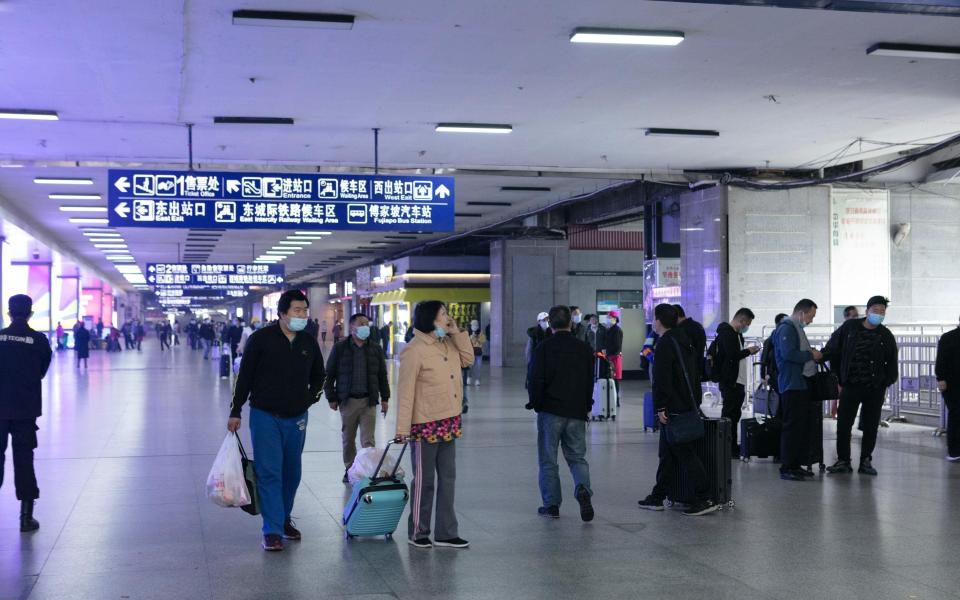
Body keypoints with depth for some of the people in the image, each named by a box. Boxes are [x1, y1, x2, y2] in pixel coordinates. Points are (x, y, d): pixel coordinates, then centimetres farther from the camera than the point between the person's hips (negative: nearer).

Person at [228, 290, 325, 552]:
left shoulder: (309, 343, 4)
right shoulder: (261, 339, -8)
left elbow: (318, 376, 21)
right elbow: (245, 376, -4)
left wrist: (311, 397, 5)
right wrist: (235, 412, -5)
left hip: (296, 419, 4)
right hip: (265, 415, -4)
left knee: (292, 472, 12)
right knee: (269, 473, -6)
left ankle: (284, 519, 29)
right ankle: (272, 530, -3)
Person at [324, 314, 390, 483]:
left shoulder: (375, 350, 6)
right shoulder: (340, 348, -1)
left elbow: (382, 375, 12)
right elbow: (329, 374, 2)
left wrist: (384, 398, 9)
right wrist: (331, 398, -1)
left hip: (369, 401, 1)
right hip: (347, 400, 0)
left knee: (368, 440, -4)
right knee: (348, 439, 11)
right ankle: (349, 469, 25)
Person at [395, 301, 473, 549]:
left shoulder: (448, 343, 8)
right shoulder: (414, 350, -16)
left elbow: (468, 359, 16)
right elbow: (405, 391, -16)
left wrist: (458, 333, 2)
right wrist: (403, 428, -17)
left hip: (449, 423, 8)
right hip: (426, 425, -8)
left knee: (447, 479, 12)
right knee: (424, 481, 4)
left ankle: (445, 534, 21)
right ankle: (417, 533, 19)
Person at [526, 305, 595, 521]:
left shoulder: (544, 348, -7)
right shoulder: (584, 348, 5)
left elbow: (536, 380, -10)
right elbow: (590, 381, 9)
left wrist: (535, 404, 5)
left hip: (550, 411, -3)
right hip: (577, 413, 3)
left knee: (548, 460, 7)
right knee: (577, 457, 13)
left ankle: (551, 504, 8)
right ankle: (583, 489, -13)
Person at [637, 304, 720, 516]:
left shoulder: (665, 344, -14)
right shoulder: (683, 340, 16)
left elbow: (662, 379, -21)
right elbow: (694, 373, 21)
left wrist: (661, 407, -19)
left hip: (673, 410, -10)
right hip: (689, 406, 10)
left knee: (685, 453, -7)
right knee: (668, 453, 15)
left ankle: (704, 499, -8)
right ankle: (657, 497, 22)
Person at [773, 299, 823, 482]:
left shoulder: (797, 328, 21)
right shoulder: (786, 328, -12)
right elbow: (788, 353, -24)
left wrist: (813, 354, 11)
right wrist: (810, 355, -13)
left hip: (802, 384, 11)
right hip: (791, 385, -11)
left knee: (804, 425, 12)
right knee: (792, 426, -9)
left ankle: (796, 464, 19)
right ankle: (786, 468, -6)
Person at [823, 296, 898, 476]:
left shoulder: (886, 336, 2)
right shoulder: (849, 327, 0)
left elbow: (891, 364, 10)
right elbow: (831, 351, 5)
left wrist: (885, 383, 1)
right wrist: (838, 379, 3)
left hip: (875, 389, 1)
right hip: (850, 386, -1)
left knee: (870, 427, 5)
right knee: (843, 424, -1)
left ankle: (866, 461, 17)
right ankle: (843, 461, 9)